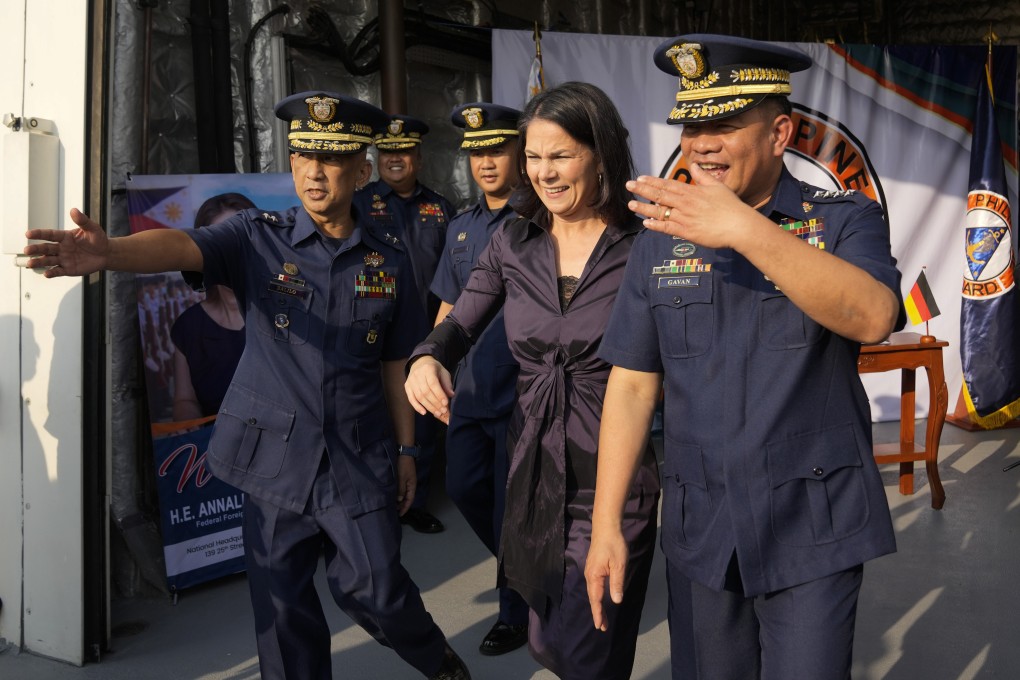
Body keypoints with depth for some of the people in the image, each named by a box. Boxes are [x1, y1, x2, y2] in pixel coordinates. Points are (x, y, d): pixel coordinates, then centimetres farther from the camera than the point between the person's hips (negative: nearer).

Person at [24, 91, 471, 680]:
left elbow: (395, 362, 7)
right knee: (283, 602, 9)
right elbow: (183, 246, -23)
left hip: (360, 456, 0)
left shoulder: (388, 259, 1)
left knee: (374, 589, 8)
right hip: (276, 454, 0)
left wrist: (406, 448, 7)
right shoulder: (260, 239, -4)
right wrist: (108, 251, -43)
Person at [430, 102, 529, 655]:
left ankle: (516, 613, 22)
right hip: (470, 390, 6)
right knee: (464, 487, 11)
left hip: (522, 393, -6)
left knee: (512, 505, 3)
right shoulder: (461, 228, 12)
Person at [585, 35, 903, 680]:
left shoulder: (845, 220, -4)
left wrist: (745, 230, -35)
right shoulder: (661, 239, 4)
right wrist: (605, 525, -1)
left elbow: (872, 317, -25)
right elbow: (632, 385, 2)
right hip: (699, 531, 3)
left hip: (814, 530, -3)